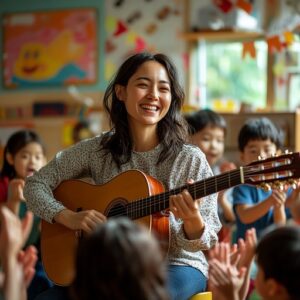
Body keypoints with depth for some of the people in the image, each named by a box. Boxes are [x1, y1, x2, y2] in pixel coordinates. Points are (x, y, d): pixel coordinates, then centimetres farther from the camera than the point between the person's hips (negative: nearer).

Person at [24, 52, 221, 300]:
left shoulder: (190, 160, -7)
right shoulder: (97, 150, 1)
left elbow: (208, 241, -6)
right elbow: (36, 184, 7)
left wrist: (193, 221, -30)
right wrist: (69, 217, -11)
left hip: (176, 265, -3)